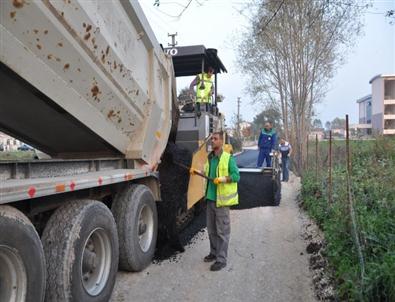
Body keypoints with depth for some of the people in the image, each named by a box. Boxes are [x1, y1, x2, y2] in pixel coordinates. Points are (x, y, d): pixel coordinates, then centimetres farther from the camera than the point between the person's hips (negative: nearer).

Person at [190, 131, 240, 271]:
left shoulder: (228, 158, -9)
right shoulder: (209, 158, 12)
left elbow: (236, 176, -12)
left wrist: (222, 179, -25)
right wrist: (197, 172, 11)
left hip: (222, 199, -7)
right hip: (210, 198, 7)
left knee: (222, 231, 0)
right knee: (211, 229, 17)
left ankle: (221, 259, 8)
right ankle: (214, 252, 33)